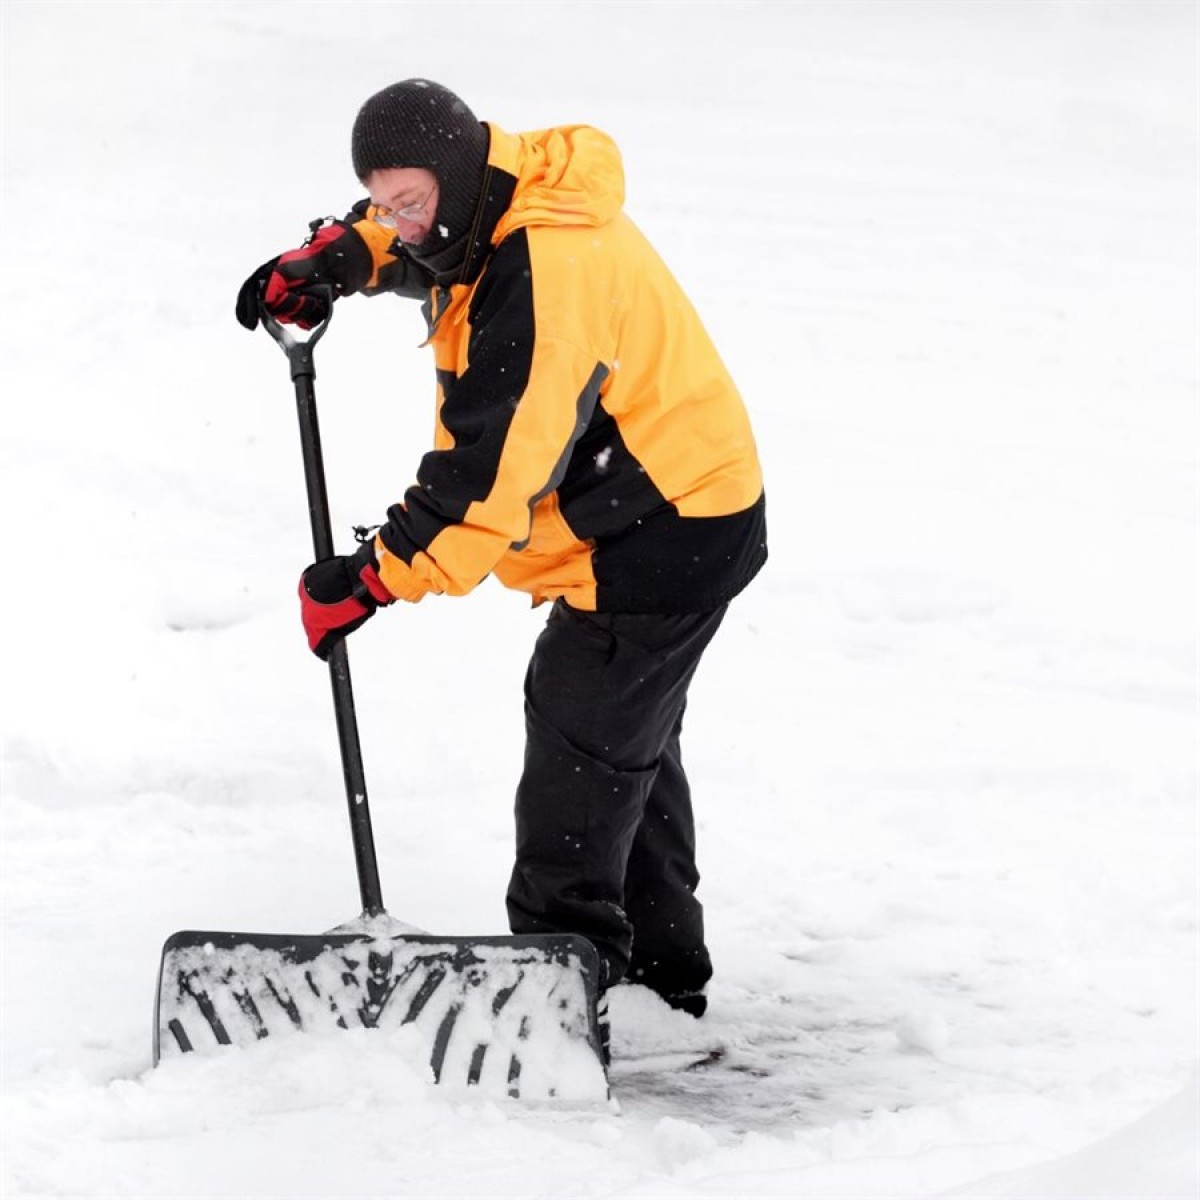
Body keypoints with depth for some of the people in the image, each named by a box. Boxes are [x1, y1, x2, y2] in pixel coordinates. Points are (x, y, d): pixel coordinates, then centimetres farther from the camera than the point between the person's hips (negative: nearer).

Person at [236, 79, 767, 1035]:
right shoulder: (490, 202, 0)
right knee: (629, 743, 21)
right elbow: (402, 239, 26)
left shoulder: (544, 277, -31)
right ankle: (660, 970, 32)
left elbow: (490, 471, -32)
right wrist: (327, 261, 7)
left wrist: (375, 579, -27)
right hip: (673, 518, 11)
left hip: (668, 536, -11)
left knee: (578, 740, -8)